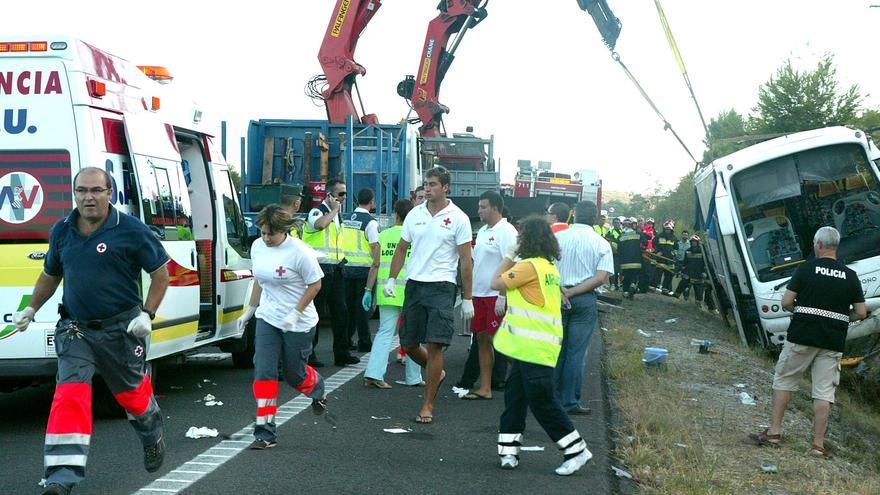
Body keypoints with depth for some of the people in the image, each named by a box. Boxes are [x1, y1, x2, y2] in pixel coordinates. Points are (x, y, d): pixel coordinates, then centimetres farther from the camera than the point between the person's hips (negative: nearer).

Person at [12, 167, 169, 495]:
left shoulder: (131, 231, -11)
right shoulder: (62, 232, 3)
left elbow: (160, 272, -3)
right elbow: (51, 274, 20)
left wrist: (148, 314, -11)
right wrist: (31, 310, 18)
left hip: (121, 329, -3)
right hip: (75, 329, 3)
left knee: (131, 393, 14)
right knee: (69, 394, -12)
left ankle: (153, 438, 48)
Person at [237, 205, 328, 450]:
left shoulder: (299, 252, -19)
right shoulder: (257, 247, 0)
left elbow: (315, 285, -13)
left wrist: (295, 314, -19)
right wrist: (250, 310, 17)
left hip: (298, 324, -5)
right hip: (267, 319, 5)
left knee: (294, 374, 8)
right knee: (264, 372, -7)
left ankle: (318, 391, 46)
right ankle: (265, 433, -4)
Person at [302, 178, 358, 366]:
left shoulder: (337, 215, 19)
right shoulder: (317, 211, -8)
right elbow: (319, 224, -33)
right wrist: (334, 210, -18)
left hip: (335, 269, 8)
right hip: (320, 267, -8)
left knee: (340, 312, 7)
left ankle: (342, 353, 12)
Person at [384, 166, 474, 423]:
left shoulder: (458, 218, -4)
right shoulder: (415, 214, 9)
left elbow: (466, 260, -2)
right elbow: (401, 249, 16)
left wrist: (467, 298, -4)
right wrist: (391, 279, 4)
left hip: (441, 287, -5)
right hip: (414, 285, 5)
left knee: (434, 345, -9)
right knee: (408, 345, 8)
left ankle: (428, 405, -1)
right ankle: (436, 373, 37)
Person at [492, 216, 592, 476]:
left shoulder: (529, 265, -15)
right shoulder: (550, 267, 14)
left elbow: (497, 283, -9)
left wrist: (510, 256, 0)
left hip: (534, 347, -10)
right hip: (529, 347, 10)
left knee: (542, 401, -4)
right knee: (515, 395, 10)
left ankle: (576, 450, 4)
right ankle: (509, 450, 12)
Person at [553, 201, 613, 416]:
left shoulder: (557, 237, 2)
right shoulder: (602, 244, 0)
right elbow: (601, 277, -9)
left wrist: (560, 290, -13)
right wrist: (572, 292, -11)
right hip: (585, 301, -2)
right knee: (576, 353, 2)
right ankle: (570, 402, 4)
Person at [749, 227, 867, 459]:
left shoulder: (806, 268, -3)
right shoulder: (850, 276, 5)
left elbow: (786, 302, -6)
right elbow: (861, 312, 5)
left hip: (802, 336, -2)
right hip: (834, 342, 2)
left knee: (784, 380, 12)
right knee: (824, 391, 3)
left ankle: (774, 432, 12)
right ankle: (818, 444, 3)